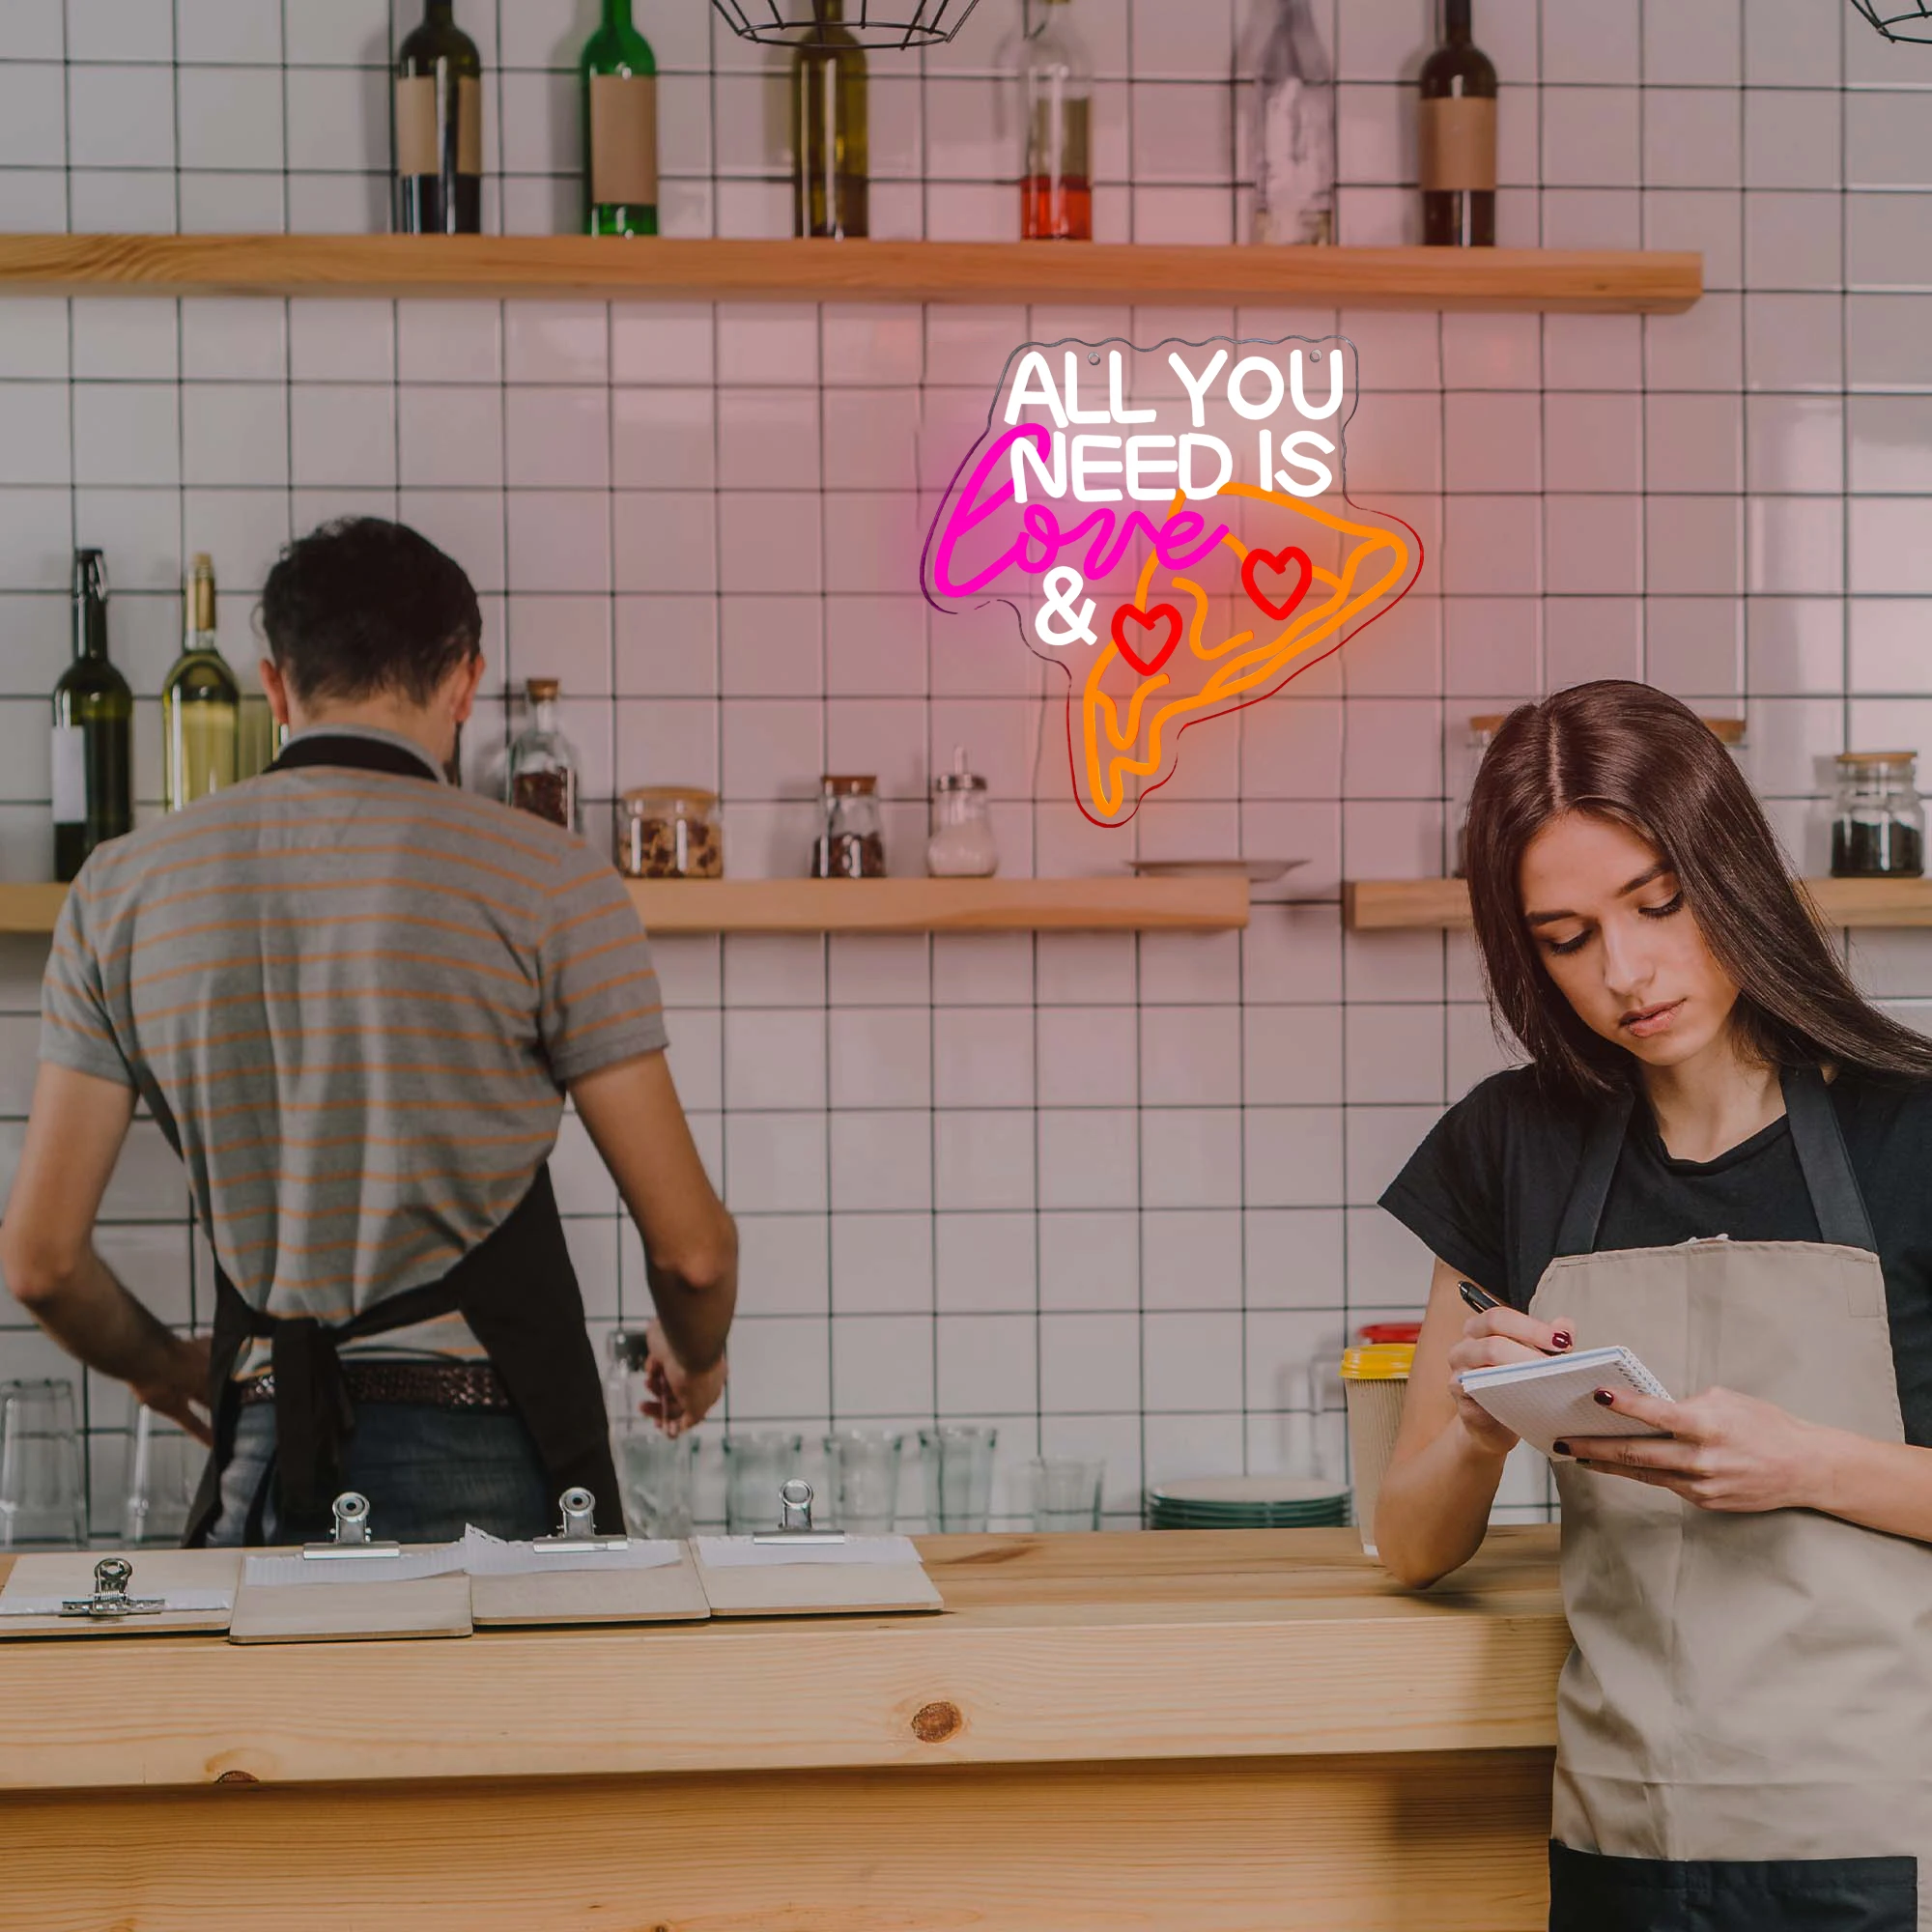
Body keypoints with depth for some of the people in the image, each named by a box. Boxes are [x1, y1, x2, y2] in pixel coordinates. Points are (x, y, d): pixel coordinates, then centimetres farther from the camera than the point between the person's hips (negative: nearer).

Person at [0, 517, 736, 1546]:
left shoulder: (121, 889, 7)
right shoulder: (546, 879, -3)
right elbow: (690, 1246, -1)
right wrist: (695, 1355, 22)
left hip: (266, 1458, 3)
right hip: (487, 1467, -3)